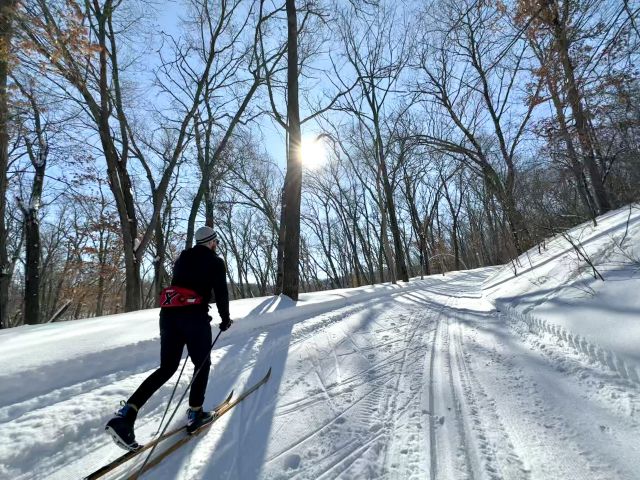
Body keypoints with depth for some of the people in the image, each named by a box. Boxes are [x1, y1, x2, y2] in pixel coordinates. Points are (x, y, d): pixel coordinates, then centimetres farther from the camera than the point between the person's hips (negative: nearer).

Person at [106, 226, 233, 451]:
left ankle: (125, 415, 0)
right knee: (202, 364, 14)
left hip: (168, 313, 6)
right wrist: (225, 319, 13)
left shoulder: (182, 258, 20)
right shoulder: (215, 262, 2)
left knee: (167, 368, 12)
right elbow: (221, 293, -1)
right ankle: (195, 415, 20)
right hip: (194, 316, -6)